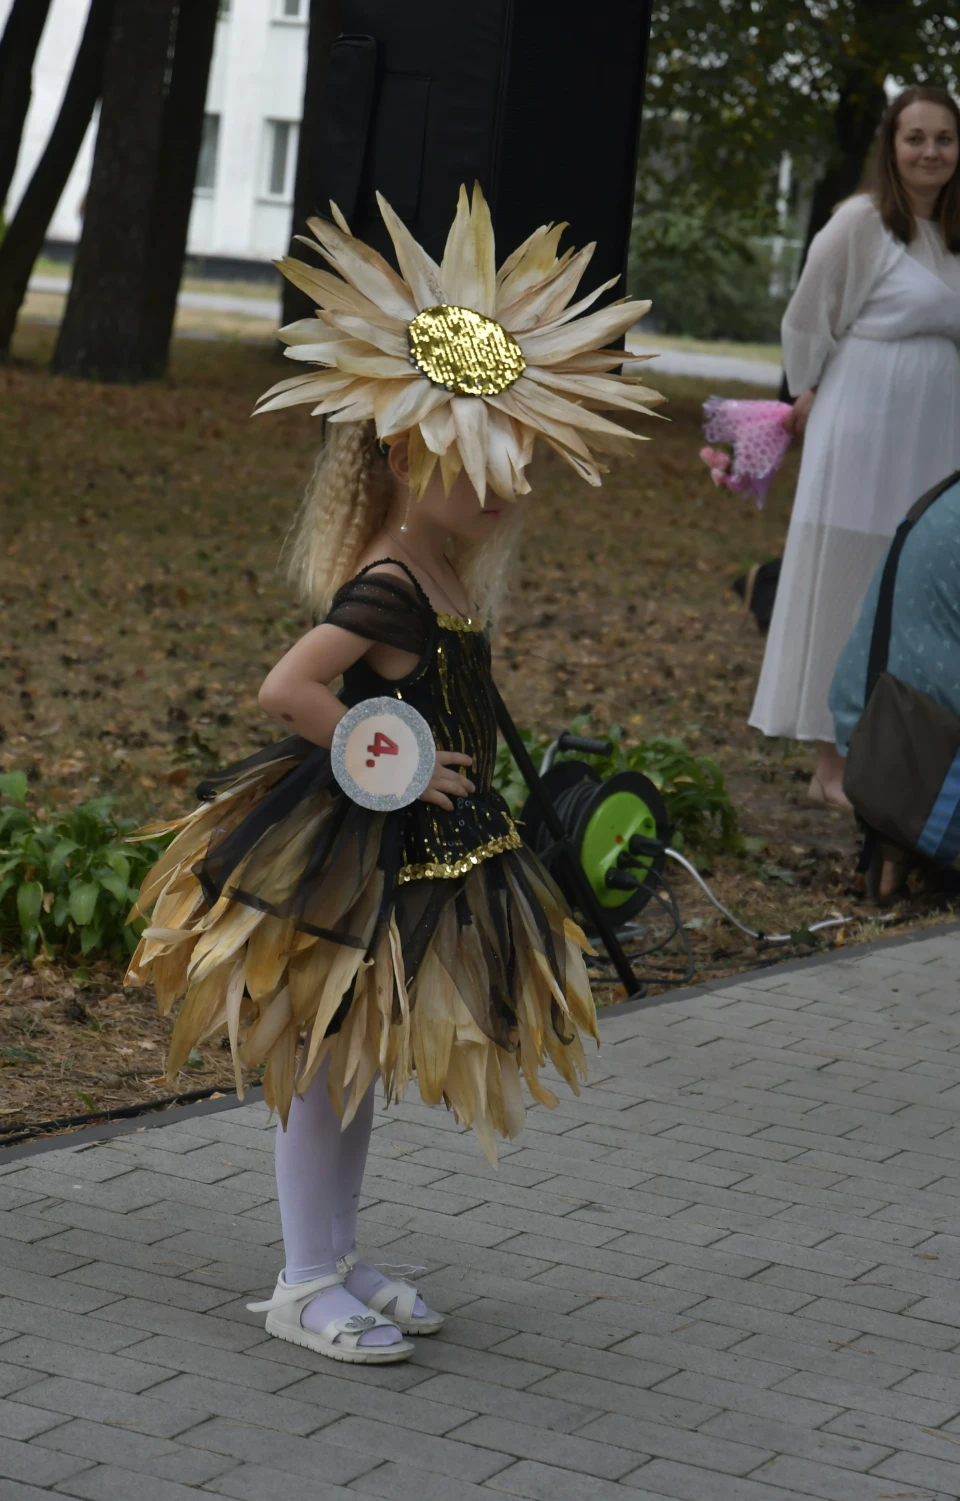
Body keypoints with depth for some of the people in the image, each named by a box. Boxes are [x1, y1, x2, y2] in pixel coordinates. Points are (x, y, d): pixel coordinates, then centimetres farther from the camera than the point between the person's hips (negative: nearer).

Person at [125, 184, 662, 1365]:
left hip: (421, 860, 9)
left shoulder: (445, 579, 6)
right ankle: (305, 1284, 14)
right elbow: (287, 689, -31)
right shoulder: (386, 589, -22)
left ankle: (338, 1259, 31)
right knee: (326, 1061, 3)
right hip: (349, 861, -9)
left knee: (361, 1060, 18)